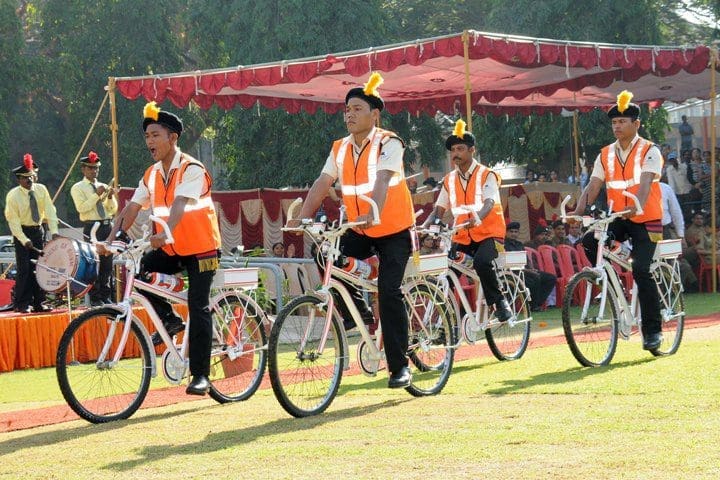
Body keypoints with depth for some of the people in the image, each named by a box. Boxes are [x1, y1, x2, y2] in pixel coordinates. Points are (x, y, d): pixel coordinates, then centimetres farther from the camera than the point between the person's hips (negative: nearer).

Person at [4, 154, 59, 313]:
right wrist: (24, 240, -21)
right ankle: (22, 304, -4)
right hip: (21, 232, -4)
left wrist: (54, 231, -16)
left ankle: (38, 303, 9)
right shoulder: (13, 195, -14)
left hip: (37, 231, 4)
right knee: (24, 268, -9)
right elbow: (13, 221, -14)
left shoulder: (41, 190, -4)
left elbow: (50, 211, -5)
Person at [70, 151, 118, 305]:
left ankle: (105, 297, 13)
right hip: (91, 227, -5)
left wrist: (110, 197, -5)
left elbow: (113, 210, 14)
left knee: (107, 264, 6)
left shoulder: (104, 187, 17)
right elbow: (82, 208, -12)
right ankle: (95, 298, -1)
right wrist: (97, 195, -17)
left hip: (107, 226, 5)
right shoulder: (78, 188, 2)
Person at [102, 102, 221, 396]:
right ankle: (168, 319, 1)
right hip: (170, 250, 7)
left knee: (198, 309, -10)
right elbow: (131, 208, -1)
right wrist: (112, 239, -15)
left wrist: (164, 234, -49)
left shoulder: (191, 169, -17)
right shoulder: (151, 175, 5)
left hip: (201, 249, -6)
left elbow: (179, 204, -33)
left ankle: (200, 375, -4)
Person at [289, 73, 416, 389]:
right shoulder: (340, 149, 2)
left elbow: (382, 181, -31)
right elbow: (321, 184, -5)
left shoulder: (389, 143, -15)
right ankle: (357, 311, 7)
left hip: (393, 230, -6)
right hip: (359, 231, 6)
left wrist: (372, 215, -47)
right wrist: (302, 217, -19)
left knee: (389, 291, -14)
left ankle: (399, 366, -7)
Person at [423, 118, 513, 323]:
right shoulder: (450, 180, 10)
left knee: (481, 262, -35)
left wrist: (477, 218, -44)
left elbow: (489, 203, -22)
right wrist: (423, 227, -11)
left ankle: (499, 302, -16)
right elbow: (438, 209, 9)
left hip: (488, 233, -5)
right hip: (462, 237, 5)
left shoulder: (486, 175, -5)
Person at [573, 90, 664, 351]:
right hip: (619, 220, 5)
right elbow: (593, 186, -2)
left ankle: (653, 330, -9)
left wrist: (637, 207, -44)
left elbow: (645, 184, -24)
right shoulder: (606, 155, 7)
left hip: (645, 220, -5)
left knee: (641, 269, -19)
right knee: (589, 241, -24)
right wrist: (577, 211, -20)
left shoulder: (649, 151, -7)